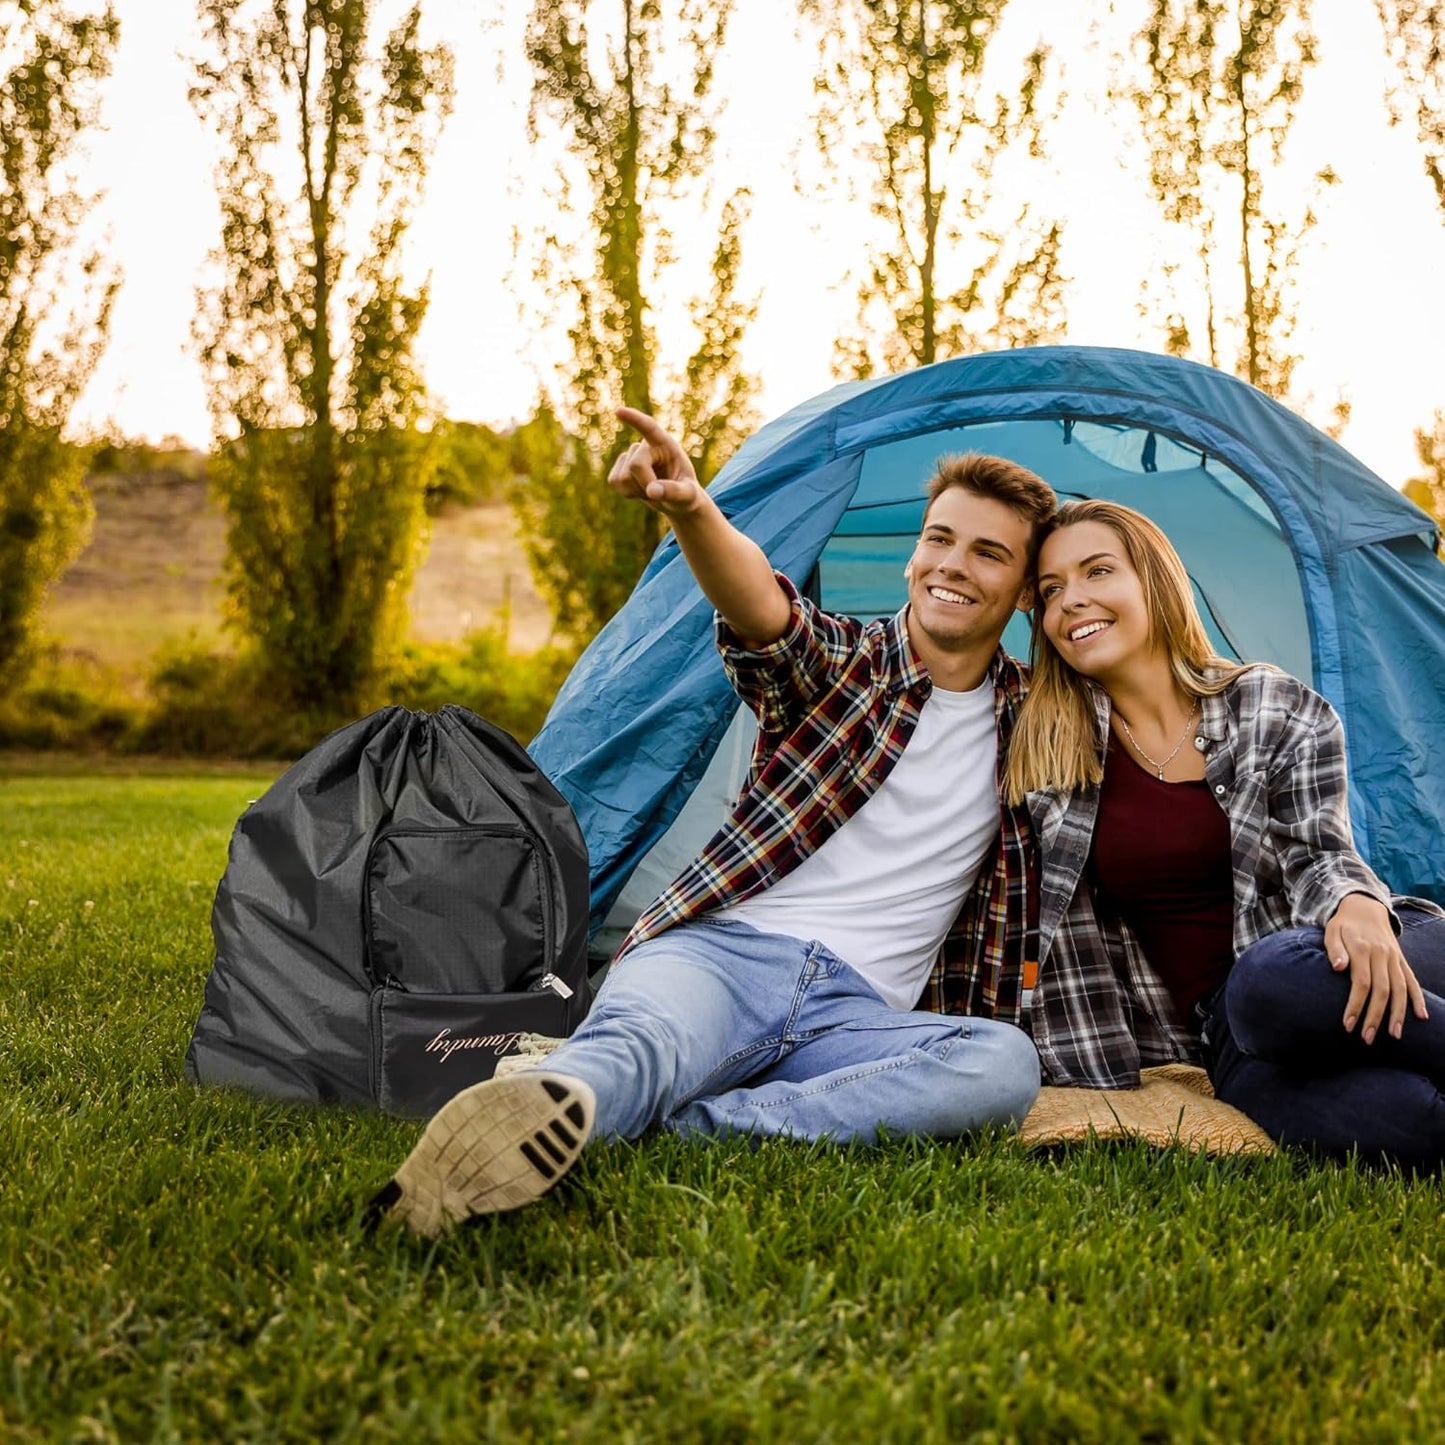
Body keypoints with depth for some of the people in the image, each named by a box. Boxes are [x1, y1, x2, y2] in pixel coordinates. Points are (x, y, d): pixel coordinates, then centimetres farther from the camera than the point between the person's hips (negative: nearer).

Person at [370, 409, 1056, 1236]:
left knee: (1007, 1063, -32)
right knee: (637, 1044, -37)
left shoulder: (1029, 723, 16)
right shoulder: (842, 662, 7)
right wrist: (693, 512, -39)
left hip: (853, 1011, 2)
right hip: (723, 951, -2)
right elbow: (761, 608, -18)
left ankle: (687, 1124, -41)